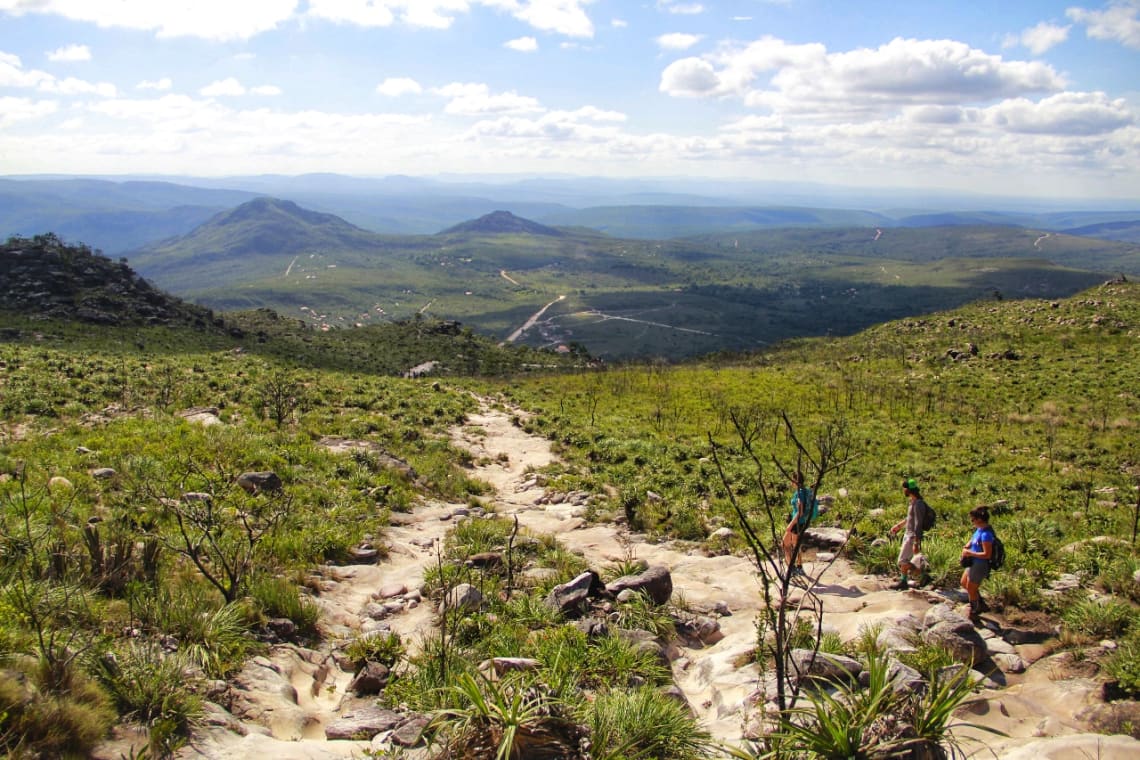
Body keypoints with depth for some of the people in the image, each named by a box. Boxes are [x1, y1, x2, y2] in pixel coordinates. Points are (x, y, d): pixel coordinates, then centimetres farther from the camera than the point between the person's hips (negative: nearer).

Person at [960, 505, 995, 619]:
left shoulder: (986, 534, -28)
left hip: (980, 565, -10)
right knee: (964, 583, 24)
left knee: (971, 588, 9)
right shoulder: (979, 529, 1)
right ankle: (981, 605, 37)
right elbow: (972, 540, 19)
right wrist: (966, 548, -1)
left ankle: (974, 610, 31)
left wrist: (970, 553, -22)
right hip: (973, 563, 10)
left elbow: (987, 554, -29)